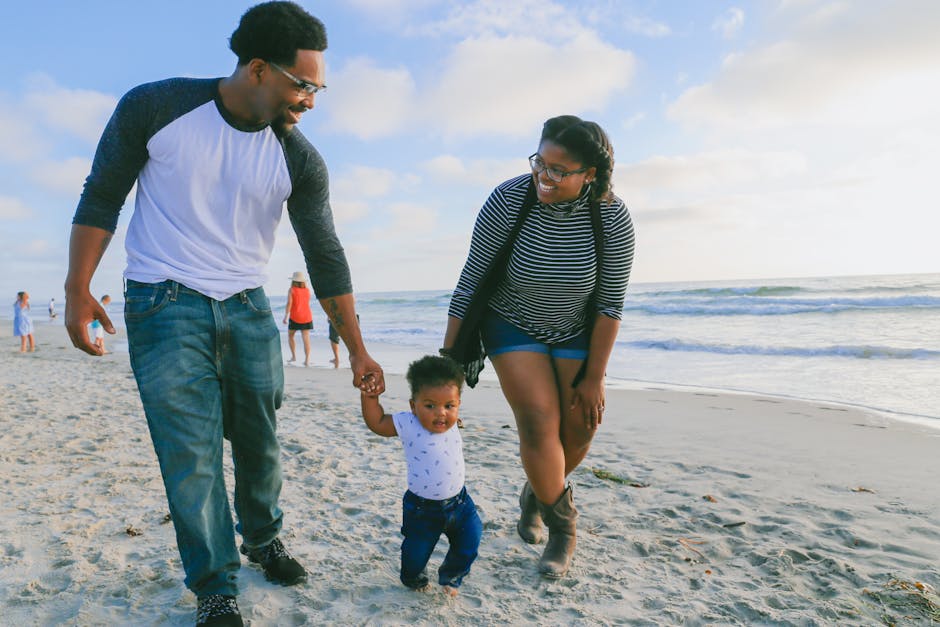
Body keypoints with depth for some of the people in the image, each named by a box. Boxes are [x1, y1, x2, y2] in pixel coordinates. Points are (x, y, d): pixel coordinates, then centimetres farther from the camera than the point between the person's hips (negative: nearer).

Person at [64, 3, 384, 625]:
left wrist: (358, 352, -3)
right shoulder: (154, 108, -9)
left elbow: (326, 257, -2)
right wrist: (78, 288, -5)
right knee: (191, 450, -5)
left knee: (260, 439, 8)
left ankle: (264, 538, 34)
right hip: (164, 305, -2)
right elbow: (101, 198, 0)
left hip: (248, 309, 3)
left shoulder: (301, 161, -5)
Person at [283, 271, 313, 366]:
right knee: (306, 338, -2)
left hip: (295, 317, -3)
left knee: (290, 336, 16)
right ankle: (307, 360, -8)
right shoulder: (307, 290, 7)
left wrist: (286, 316, -12)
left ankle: (293, 356, 11)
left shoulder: (292, 290, -6)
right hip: (307, 317, 3)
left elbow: (289, 303, -15)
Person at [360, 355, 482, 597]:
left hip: (458, 502, 4)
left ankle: (451, 577, 39)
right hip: (422, 510, -4)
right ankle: (414, 579, 48)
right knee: (416, 552, 13)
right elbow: (376, 422, -14)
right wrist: (369, 394, -22)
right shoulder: (408, 425, -22)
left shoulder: (451, 423, -8)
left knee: (469, 544, 11)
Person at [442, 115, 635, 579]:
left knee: (580, 428, -1)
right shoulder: (508, 200, -25)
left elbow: (610, 303, -13)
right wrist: (448, 354, -14)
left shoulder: (612, 218, -21)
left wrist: (594, 377, -11)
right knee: (539, 422, -13)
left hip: (576, 332, 2)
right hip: (513, 326, -2)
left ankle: (538, 493, 30)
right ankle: (562, 524, 10)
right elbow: (471, 280, -17)